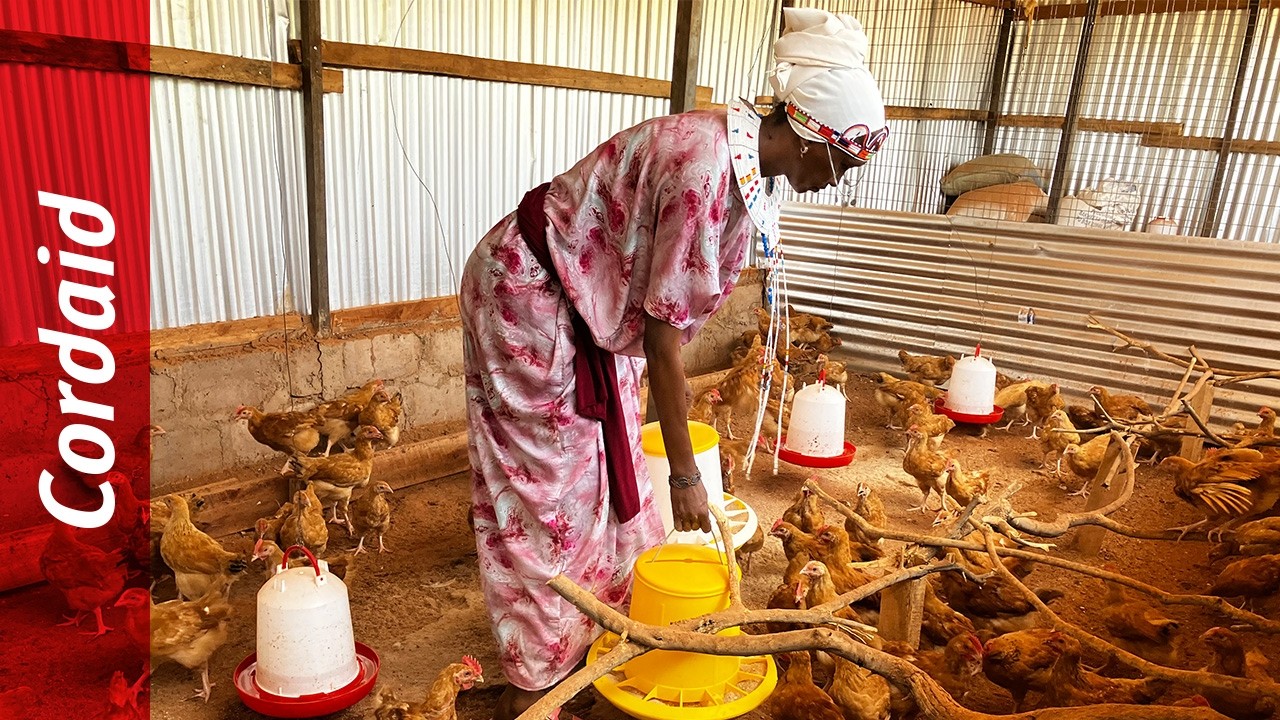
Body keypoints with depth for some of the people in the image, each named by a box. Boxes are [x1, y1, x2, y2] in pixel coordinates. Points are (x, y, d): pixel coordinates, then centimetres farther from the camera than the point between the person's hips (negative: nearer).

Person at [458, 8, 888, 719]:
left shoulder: (739, 146, -1)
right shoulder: (707, 173, -30)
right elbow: (663, 335, -27)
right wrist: (683, 473, -18)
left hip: (585, 301, 9)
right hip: (528, 295, -9)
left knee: (606, 469, 16)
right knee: (549, 490, 0)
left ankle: (607, 623, 37)